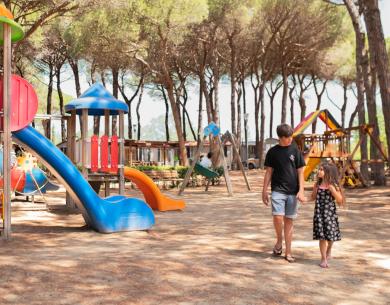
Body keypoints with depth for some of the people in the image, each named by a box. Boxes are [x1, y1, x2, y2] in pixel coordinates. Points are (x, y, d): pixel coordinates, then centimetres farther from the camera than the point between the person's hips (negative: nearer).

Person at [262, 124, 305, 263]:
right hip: (277, 190, -1)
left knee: (289, 220, 5)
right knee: (277, 216, -17)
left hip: (292, 191, 1)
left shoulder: (295, 151, 3)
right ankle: (279, 240, 12)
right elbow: (268, 172, 6)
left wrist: (301, 190, -5)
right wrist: (264, 191, 3)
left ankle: (288, 252, 14)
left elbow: (300, 172, 3)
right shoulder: (273, 151, 3)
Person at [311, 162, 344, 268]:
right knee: (322, 236, -1)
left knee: (330, 235, 10)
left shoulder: (333, 185, -7)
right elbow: (313, 198, 11)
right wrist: (315, 190, -7)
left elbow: (340, 199, -10)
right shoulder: (318, 184, 3)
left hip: (330, 212, -2)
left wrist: (332, 190, -22)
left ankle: (329, 251, 41)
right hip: (319, 212, 2)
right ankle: (323, 258, 7)